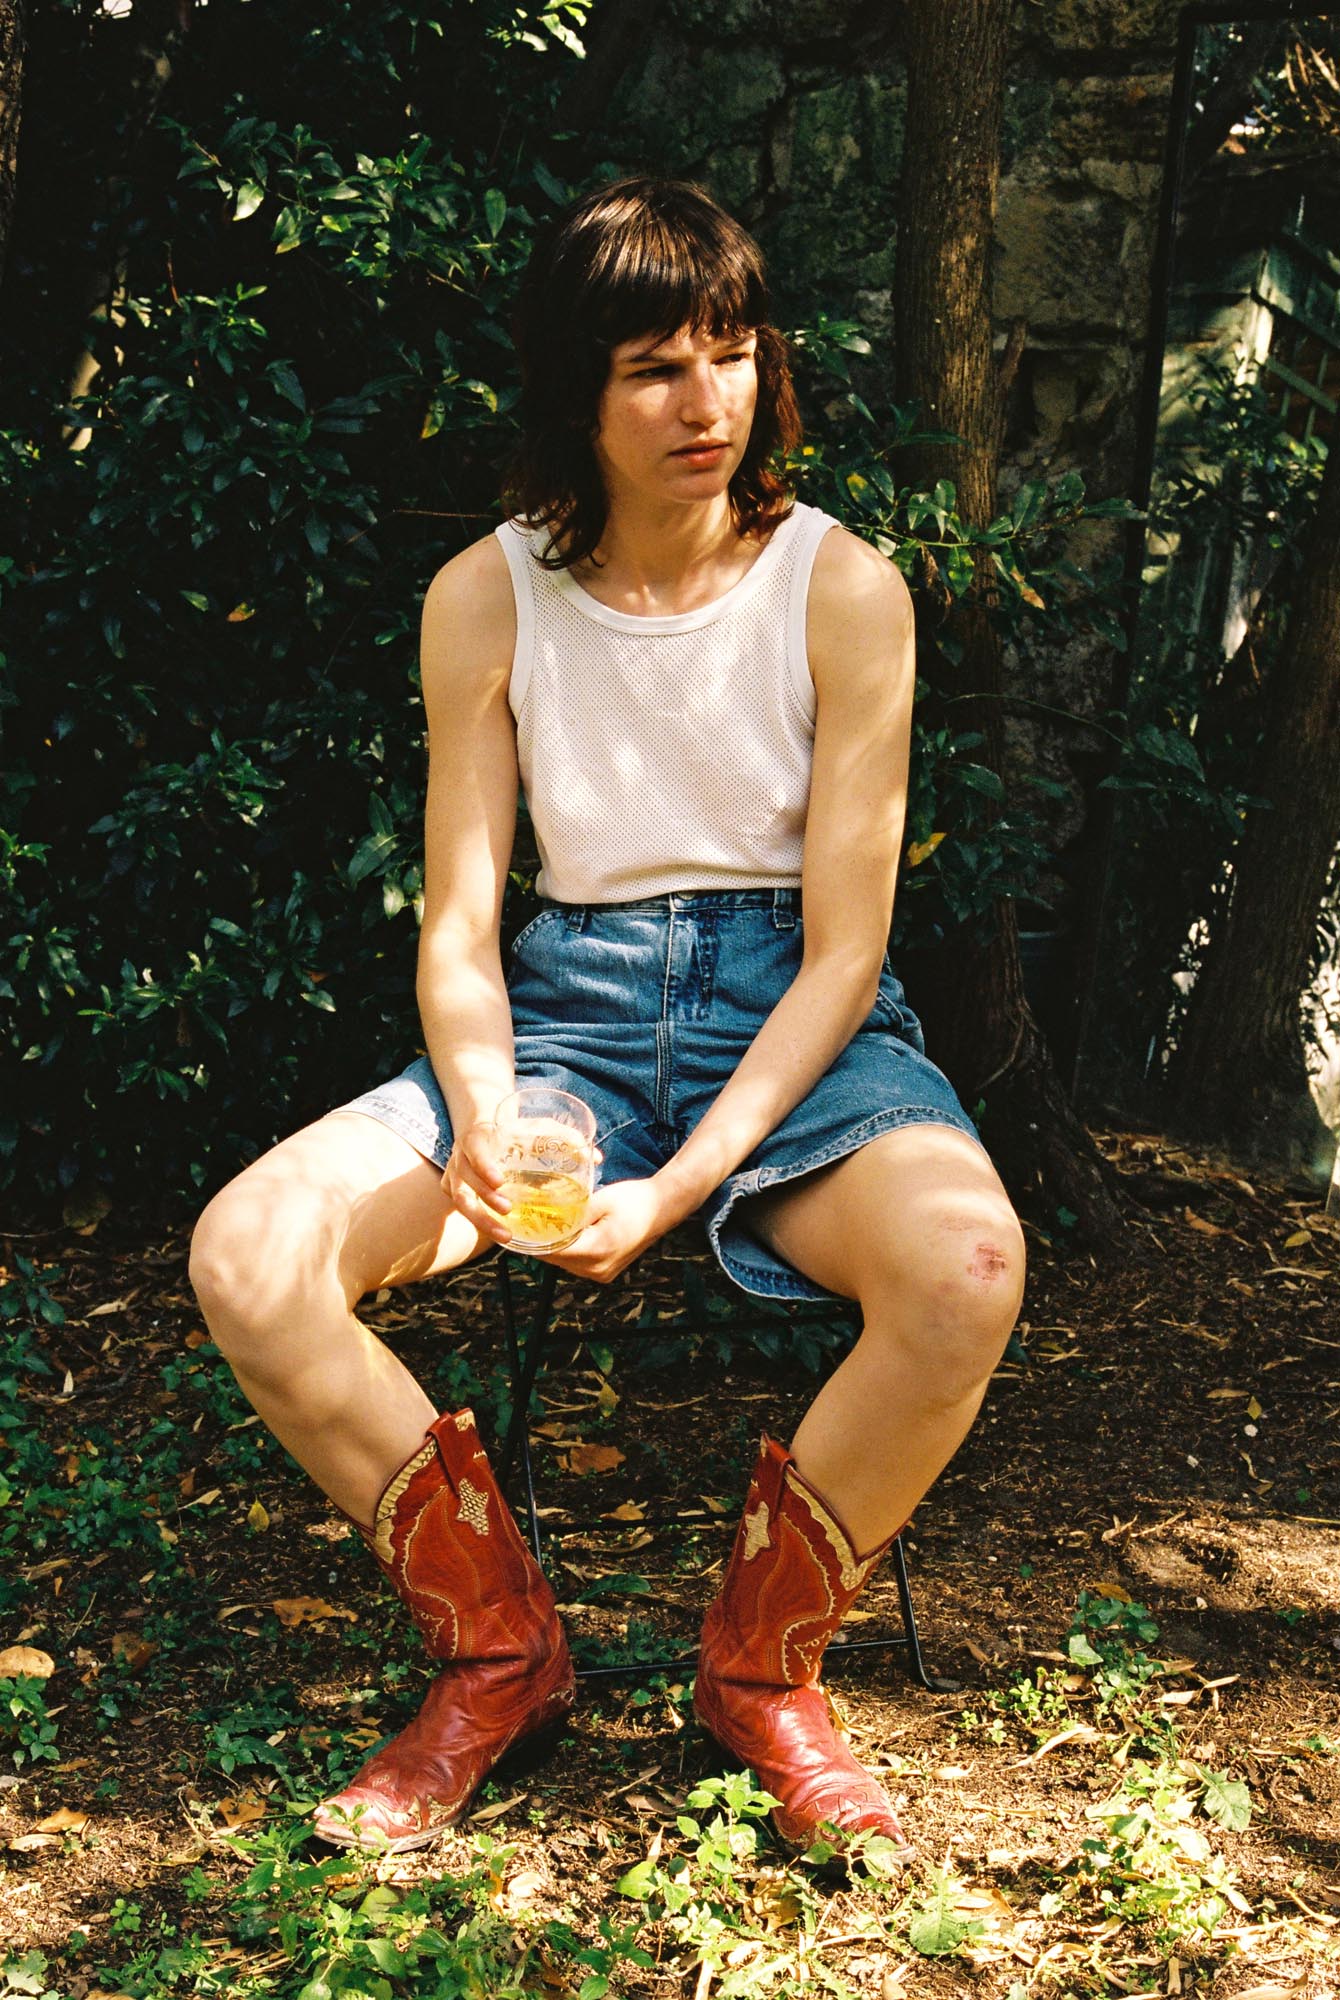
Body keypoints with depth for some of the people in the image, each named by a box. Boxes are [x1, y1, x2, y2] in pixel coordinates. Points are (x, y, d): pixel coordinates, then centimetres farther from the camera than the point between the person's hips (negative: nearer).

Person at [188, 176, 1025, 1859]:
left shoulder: (840, 590, -6)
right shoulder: (486, 601, 0)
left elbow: (844, 949, -8)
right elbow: (459, 928, 0)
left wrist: (685, 1184, -21)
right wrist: (484, 1119, -23)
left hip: (793, 1019, -2)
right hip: (567, 1004, 2)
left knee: (966, 1264, -35)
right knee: (246, 1257, -22)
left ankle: (762, 1660, -5)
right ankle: (499, 1651, 1)